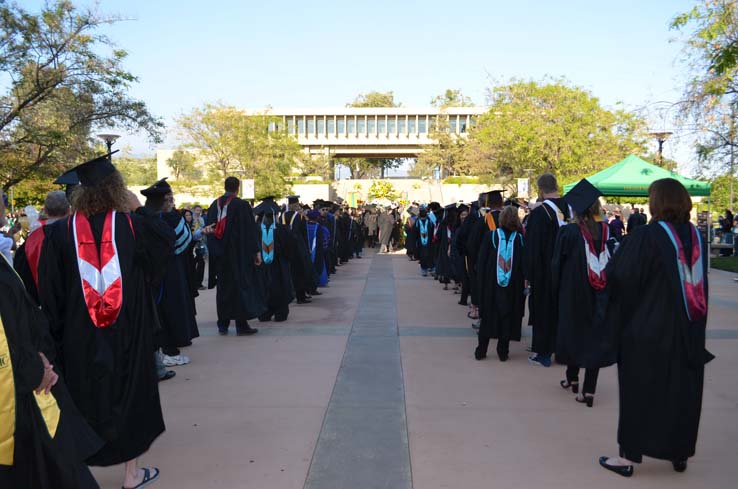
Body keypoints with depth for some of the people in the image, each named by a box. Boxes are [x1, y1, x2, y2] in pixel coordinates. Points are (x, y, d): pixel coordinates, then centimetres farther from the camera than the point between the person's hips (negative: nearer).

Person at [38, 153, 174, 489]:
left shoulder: (61, 232, -7)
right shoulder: (131, 225, -10)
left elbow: (50, 289, -4)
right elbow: (167, 239, 9)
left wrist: (57, 330, 6)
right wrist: (139, 208, 8)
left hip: (79, 335, 1)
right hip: (127, 331, -1)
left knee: (84, 398, 16)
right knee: (130, 393, 14)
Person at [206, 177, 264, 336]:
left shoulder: (214, 205, 4)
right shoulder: (242, 205, -12)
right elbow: (251, 231, -12)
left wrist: (213, 251, 18)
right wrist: (257, 251, -7)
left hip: (220, 254, 5)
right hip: (239, 254, -5)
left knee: (223, 287, 13)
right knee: (241, 285, 2)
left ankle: (223, 325, 17)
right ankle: (241, 325, 2)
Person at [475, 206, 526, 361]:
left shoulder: (490, 236, -5)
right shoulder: (520, 239, -5)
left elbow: (481, 261, -2)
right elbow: (524, 264, -2)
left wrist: (480, 283, 6)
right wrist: (524, 284, 5)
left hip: (491, 284, 0)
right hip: (513, 287, 0)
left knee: (488, 317, 11)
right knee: (508, 318, 10)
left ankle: (481, 350, 14)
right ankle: (503, 352, 13)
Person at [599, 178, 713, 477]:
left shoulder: (647, 236, -17)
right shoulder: (696, 237, 2)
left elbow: (618, 277, -13)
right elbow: (701, 282, 13)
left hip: (648, 330, -5)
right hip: (689, 332, 6)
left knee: (640, 390, 5)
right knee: (683, 390, 16)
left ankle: (629, 456, 12)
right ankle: (680, 453, 28)